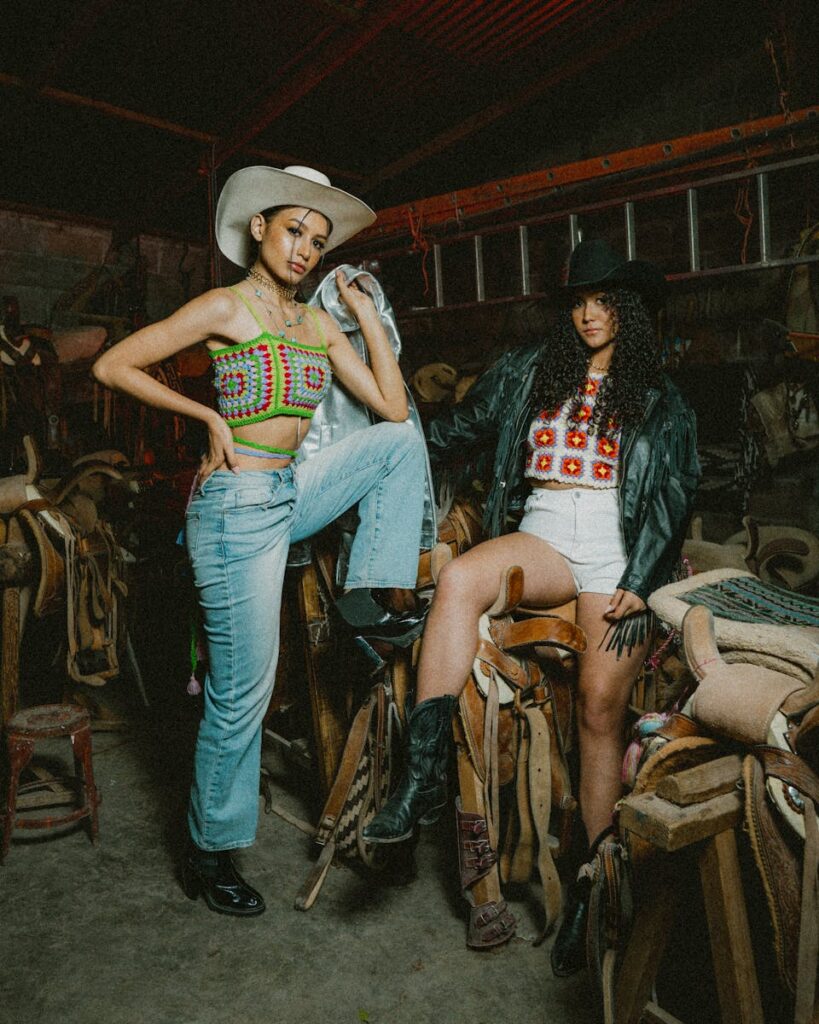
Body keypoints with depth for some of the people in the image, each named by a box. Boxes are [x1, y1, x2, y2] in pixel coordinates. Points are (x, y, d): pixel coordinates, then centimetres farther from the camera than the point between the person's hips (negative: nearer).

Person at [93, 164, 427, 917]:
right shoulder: (226, 306, -6)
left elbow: (393, 406, 5)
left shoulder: (318, 323, 11)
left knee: (402, 439, -3)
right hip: (238, 505, -6)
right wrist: (208, 415, -10)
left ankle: (377, 593, -2)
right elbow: (113, 366, -7)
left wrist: (370, 318, 3)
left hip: (294, 493, 7)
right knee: (243, 690, -1)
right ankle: (209, 852, 21)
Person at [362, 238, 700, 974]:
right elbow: (456, 434, 22)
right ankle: (422, 778, -26)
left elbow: (675, 500, 4)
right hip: (544, 538, 2)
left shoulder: (660, 400, 12)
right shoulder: (528, 373, 17)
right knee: (459, 578, -29)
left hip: (618, 553, -1)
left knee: (601, 701, -16)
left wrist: (638, 586, -8)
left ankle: (592, 885, 2)